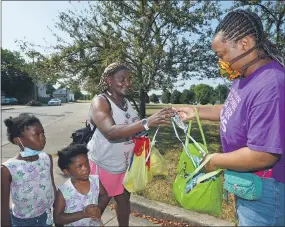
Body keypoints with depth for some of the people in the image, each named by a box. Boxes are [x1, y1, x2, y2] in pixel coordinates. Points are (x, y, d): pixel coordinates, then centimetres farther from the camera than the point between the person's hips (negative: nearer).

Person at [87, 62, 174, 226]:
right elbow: (111, 132, -37)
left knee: (124, 200, 22)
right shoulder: (100, 102, -21)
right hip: (103, 165, -7)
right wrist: (147, 122, -46)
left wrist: (157, 121, -7)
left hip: (125, 165, 7)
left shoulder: (127, 102, 2)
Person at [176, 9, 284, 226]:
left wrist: (215, 161, -19)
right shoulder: (245, 76, 1)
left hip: (264, 189, -9)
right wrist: (197, 112, 6)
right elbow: (234, 111, 14)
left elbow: (262, 156, -33)